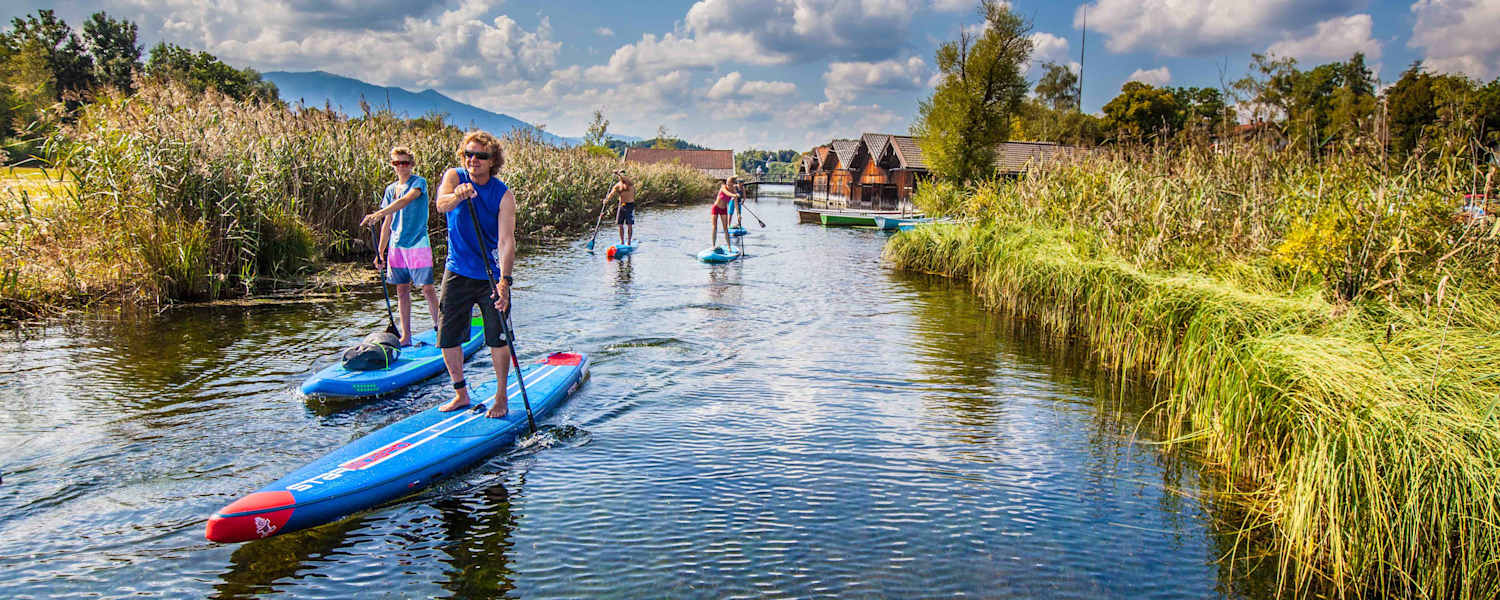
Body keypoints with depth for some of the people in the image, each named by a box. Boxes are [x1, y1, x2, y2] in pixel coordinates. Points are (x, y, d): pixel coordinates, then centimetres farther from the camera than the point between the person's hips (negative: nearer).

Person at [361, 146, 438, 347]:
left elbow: (405, 200, -24)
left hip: (418, 243, -6)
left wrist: (378, 214, -35)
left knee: (427, 288, -5)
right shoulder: (391, 189, 14)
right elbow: (388, 223, 16)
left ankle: (438, 327, 7)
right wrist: (380, 251, 13)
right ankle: (406, 336, 13)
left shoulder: (419, 182, -4)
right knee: (402, 290, 8)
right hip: (396, 245, 6)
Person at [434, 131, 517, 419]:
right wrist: (457, 196, -51)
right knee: (447, 337, 6)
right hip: (457, 272, 2)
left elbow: (506, 241, -18)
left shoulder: (504, 195, -11)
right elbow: (441, 203, -27)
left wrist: (504, 280, -32)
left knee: (497, 338, 0)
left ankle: (501, 397, 17)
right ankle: (461, 394, 25)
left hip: (491, 276, -2)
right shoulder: (453, 177, -5)